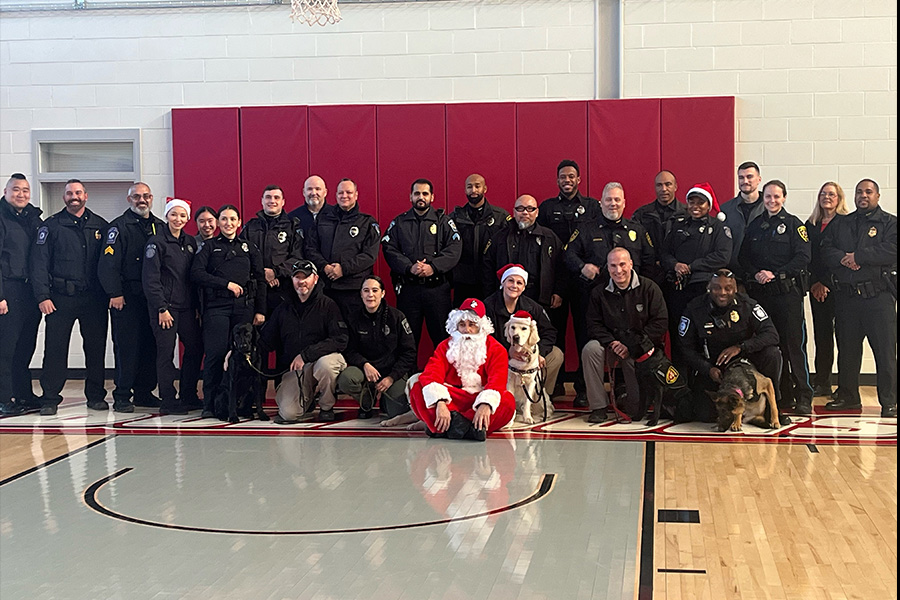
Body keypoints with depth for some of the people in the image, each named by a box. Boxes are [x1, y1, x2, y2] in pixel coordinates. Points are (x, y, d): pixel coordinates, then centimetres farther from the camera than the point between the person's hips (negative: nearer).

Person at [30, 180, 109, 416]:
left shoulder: (100, 225, 11)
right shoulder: (51, 226, 4)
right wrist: (42, 296, -9)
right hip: (60, 298, -2)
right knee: (55, 349, -2)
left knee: (96, 347, 6)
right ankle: (50, 398, 5)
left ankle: (96, 395, 16)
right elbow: (39, 263, 0)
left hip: (95, 298, 2)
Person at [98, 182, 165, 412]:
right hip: (126, 298, -5)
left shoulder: (160, 226, 15)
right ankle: (122, 396, 2)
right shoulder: (118, 227, -3)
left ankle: (144, 392, 17)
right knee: (126, 347, -4)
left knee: (150, 347, 7)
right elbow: (108, 264, -9)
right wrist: (115, 294, -16)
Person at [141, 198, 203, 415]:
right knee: (166, 352, -2)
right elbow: (150, 279, -11)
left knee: (195, 347, 7)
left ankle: (188, 397, 18)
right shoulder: (157, 242, -7)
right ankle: (168, 401, 6)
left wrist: (197, 305, 8)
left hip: (187, 306, 6)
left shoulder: (190, 242, 12)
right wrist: (162, 308, -15)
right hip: (165, 306, -6)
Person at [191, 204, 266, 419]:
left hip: (244, 308, 2)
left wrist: (260, 310, 5)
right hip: (216, 307, -2)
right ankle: (210, 403, -4)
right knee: (216, 354, -11)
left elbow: (260, 280, 14)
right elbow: (196, 274, -1)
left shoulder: (249, 248, 18)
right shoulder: (210, 247, 12)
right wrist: (227, 284, -7)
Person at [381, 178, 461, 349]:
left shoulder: (443, 221, 9)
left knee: (443, 336, -2)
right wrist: (409, 267, -14)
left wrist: (433, 267, -17)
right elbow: (389, 249, 2)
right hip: (407, 288, 1)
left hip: (437, 288, -1)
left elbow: (454, 249, -3)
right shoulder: (399, 223, 12)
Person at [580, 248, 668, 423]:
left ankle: (634, 407, -2)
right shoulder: (599, 293, 5)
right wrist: (611, 342, -18)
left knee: (631, 361, -34)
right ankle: (598, 407, -19)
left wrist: (633, 346, -16)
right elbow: (594, 324, 3)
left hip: (642, 347, -3)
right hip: (611, 344, 3)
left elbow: (660, 323, -8)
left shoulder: (648, 288, -4)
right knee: (590, 349, -27)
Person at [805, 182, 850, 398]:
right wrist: (814, 284, -2)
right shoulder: (811, 225, 15)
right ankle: (822, 382, 10)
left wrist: (826, 283, -11)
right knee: (821, 333, 5)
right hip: (817, 288, 5)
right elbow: (807, 256, 11)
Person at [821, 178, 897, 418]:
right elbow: (826, 250, 9)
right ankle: (848, 396, 22)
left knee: (885, 350, -6)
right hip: (846, 295, 4)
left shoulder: (889, 223, 6)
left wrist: (858, 256, -11)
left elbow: (891, 250, -11)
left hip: (878, 296, -4)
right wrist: (842, 258, -11)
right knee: (847, 349, 10)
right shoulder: (840, 225, 19)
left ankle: (889, 401, -2)